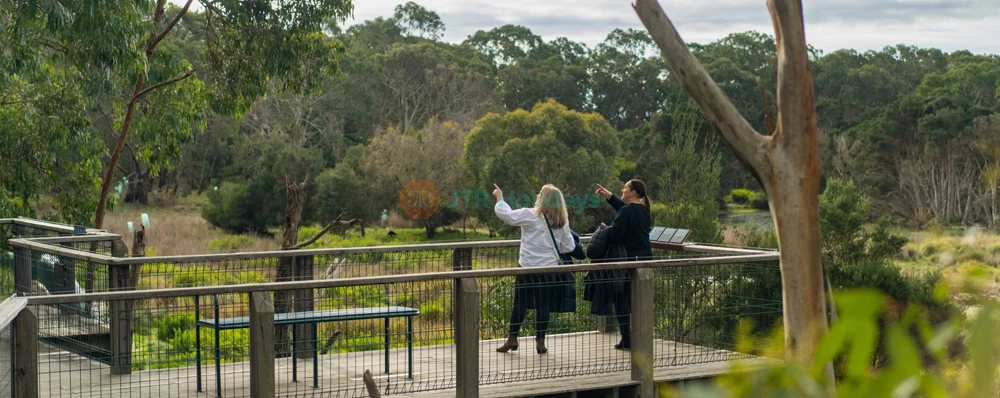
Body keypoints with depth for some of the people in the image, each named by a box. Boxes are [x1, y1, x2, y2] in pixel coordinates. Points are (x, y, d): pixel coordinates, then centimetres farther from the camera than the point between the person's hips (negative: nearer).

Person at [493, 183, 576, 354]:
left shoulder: (530, 215, -12)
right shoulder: (562, 221, 1)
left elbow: (505, 213, -8)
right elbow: (569, 246, 6)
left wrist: (499, 197, 9)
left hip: (527, 267, -3)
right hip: (549, 267, 3)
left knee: (520, 303, 7)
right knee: (543, 305, 6)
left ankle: (512, 339, 13)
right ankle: (540, 342, 8)